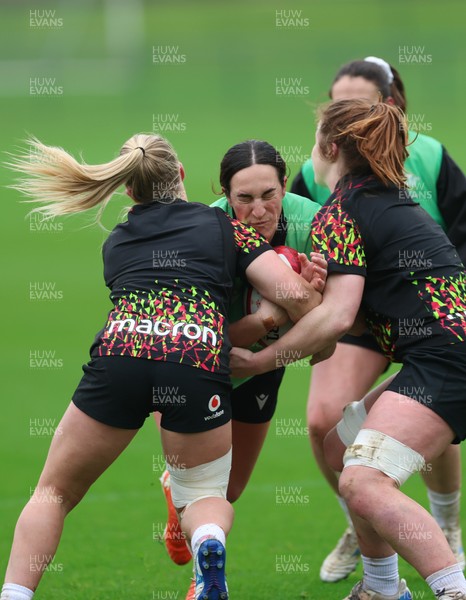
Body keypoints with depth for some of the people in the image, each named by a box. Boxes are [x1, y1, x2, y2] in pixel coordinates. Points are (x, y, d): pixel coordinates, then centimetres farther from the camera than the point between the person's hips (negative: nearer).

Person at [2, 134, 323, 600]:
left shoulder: (115, 243, 29)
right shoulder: (226, 227, 21)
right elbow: (297, 295, 10)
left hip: (120, 353, 1)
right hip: (199, 363, -1)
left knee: (55, 492, 18)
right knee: (205, 495, 21)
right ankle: (209, 542, -14)